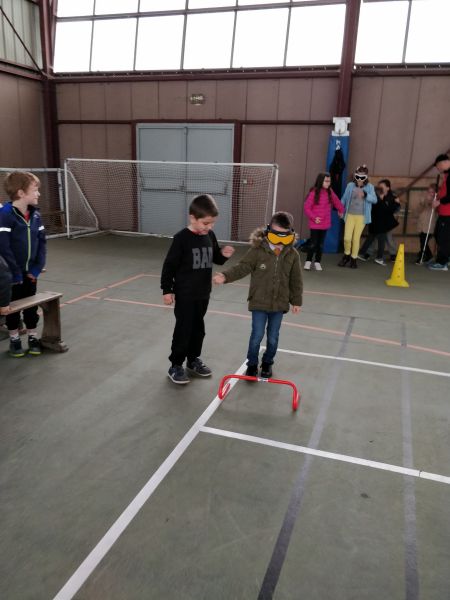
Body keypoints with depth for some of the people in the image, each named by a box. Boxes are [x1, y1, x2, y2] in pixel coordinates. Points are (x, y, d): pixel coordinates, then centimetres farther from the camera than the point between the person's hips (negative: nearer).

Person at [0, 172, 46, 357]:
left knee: (31, 305, 14)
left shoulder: (35, 214, 0)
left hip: (30, 272, 5)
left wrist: (37, 268, -5)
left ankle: (33, 337, 28)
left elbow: (41, 242, 3)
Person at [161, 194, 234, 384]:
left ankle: (193, 360, 34)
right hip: (184, 294, -6)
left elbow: (216, 259, 15)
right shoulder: (181, 238, -17)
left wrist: (224, 255, -7)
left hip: (203, 293, 6)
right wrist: (167, 289, -11)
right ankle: (176, 366, 14)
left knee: (198, 329, 17)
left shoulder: (210, 236, 1)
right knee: (183, 330, 1)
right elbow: (169, 265, -12)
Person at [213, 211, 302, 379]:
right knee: (257, 335, 3)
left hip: (279, 303, 2)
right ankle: (252, 364, 24)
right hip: (259, 302, -2)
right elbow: (242, 267, -12)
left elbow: (296, 280, 4)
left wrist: (297, 301, 7)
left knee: (273, 337, 13)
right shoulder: (258, 250, -11)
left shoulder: (292, 254, -3)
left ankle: (267, 363, 35)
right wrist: (225, 276, -28)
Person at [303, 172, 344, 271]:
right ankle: (308, 261, 15)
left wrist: (341, 210, 31)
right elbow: (306, 207, -11)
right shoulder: (314, 192, -12)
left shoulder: (330, 192, 2)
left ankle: (317, 262, 20)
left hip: (325, 223, 4)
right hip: (315, 224, -4)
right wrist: (314, 217, -14)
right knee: (313, 243, -1)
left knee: (321, 244, 10)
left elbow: (336, 201, 21)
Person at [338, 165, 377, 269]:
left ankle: (353, 258, 19)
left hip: (361, 216, -1)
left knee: (356, 238, 4)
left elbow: (374, 200, -14)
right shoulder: (350, 185, 1)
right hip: (350, 215, 1)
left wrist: (365, 194, -29)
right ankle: (346, 255, 19)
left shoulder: (369, 187, -3)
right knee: (347, 238, -6)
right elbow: (344, 198, 11)